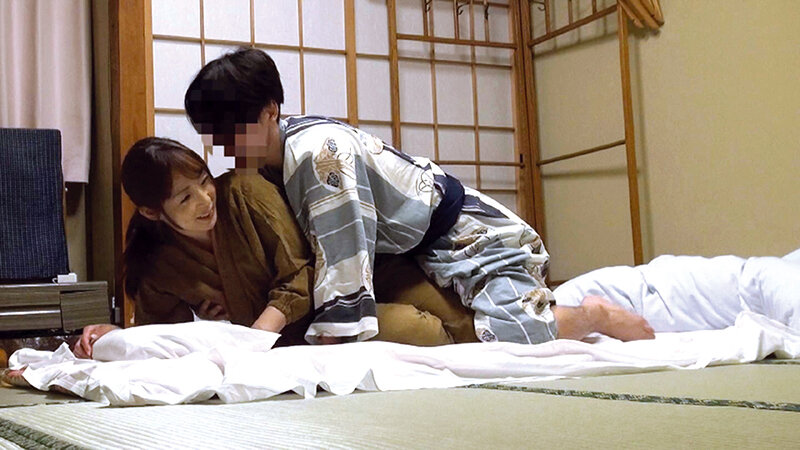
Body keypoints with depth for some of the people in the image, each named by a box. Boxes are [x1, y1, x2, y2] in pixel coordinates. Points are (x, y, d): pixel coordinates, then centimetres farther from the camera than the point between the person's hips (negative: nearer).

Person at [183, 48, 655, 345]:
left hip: (475, 233, -10)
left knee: (508, 334, -31)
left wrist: (328, 340, -27)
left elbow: (342, 252, -30)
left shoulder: (316, 150, -27)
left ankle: (592, 316, 1)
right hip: (421, 251, 10)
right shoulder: (273, 160, 2)